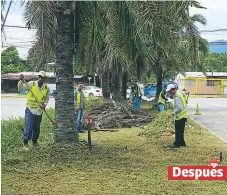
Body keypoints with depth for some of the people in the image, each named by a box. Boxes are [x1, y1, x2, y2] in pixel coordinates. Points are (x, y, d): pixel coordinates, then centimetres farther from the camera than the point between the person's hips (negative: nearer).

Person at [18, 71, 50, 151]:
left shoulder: (46, 88, 5)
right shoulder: (31, 84, -5)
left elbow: (47, 98, 15)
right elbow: (20, 88, -8)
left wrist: (45, 104, -5)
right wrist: (21, 80, -23)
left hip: (39, 111, 4)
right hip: (30, 109, -4)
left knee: (37, 128, 14)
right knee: (28, 127, -8)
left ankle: (35, 142, 32)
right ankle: (25, 144, 0)